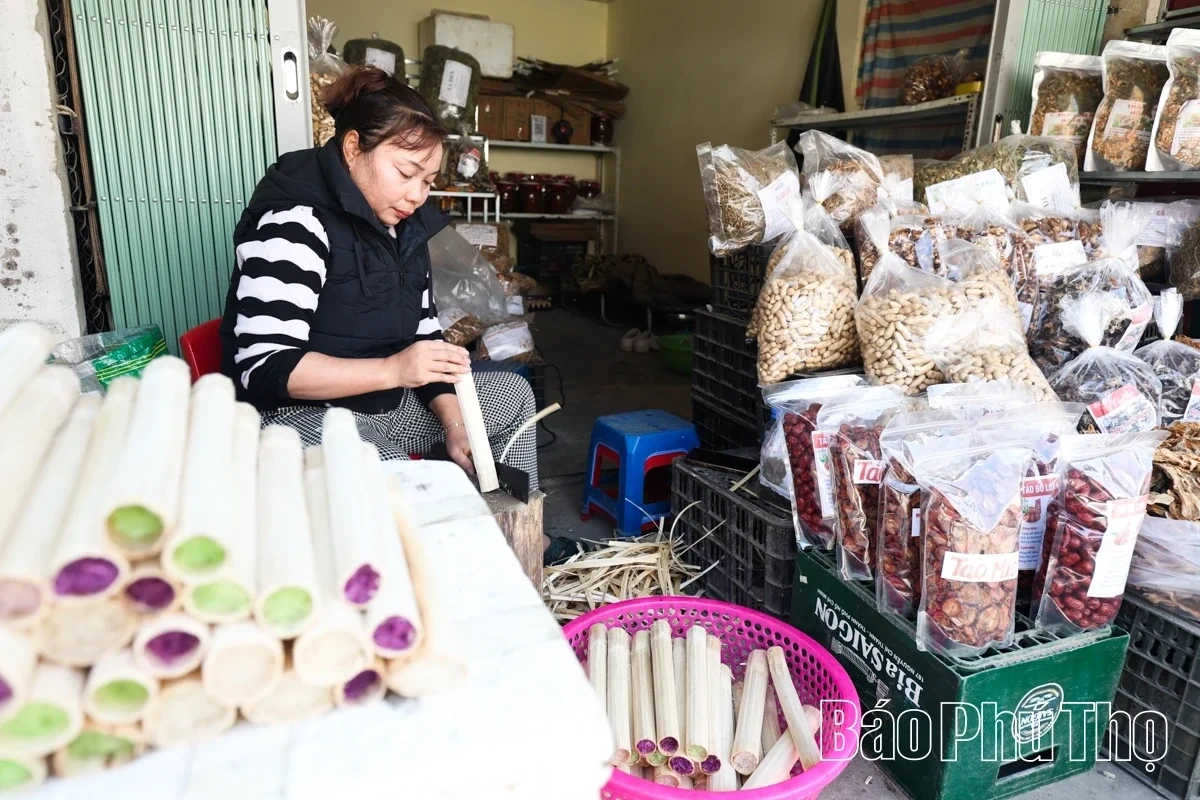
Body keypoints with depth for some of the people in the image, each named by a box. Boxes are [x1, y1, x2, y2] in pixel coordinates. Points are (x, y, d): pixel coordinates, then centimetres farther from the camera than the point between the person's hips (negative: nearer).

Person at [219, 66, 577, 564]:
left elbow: (424, 333, 8)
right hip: (303, 414, -9)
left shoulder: (402, 224, 6)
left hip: (388, 400, 9)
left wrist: (453, 424, -5)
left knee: (513, 394, 14)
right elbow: (263, 367, -25)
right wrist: (393, 369, -34)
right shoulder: (294, 221, -20)